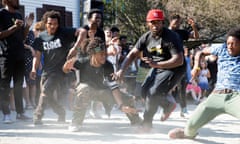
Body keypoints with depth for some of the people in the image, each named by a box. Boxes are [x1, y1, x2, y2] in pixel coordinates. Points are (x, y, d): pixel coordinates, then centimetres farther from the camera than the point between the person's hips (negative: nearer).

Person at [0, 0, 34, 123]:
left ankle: (20, 112, 16)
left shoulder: (19, 15, 16)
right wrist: (14, 27, -22)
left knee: (19, 84, 10)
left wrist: (28, 25, 3)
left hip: (20, 55, 7)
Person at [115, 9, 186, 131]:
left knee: (154, 93, -20)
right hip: (157, 67, 8)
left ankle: (146, 124, -2)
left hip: (174, 69, -8)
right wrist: (122, 70, -17)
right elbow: (133, 54, -2)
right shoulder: (146, 37, -6)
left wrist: (156, 64, -45)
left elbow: (179, 60, -34)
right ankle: (168, 105, 28)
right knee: (145, 91, 6)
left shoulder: (171, 37, -26)